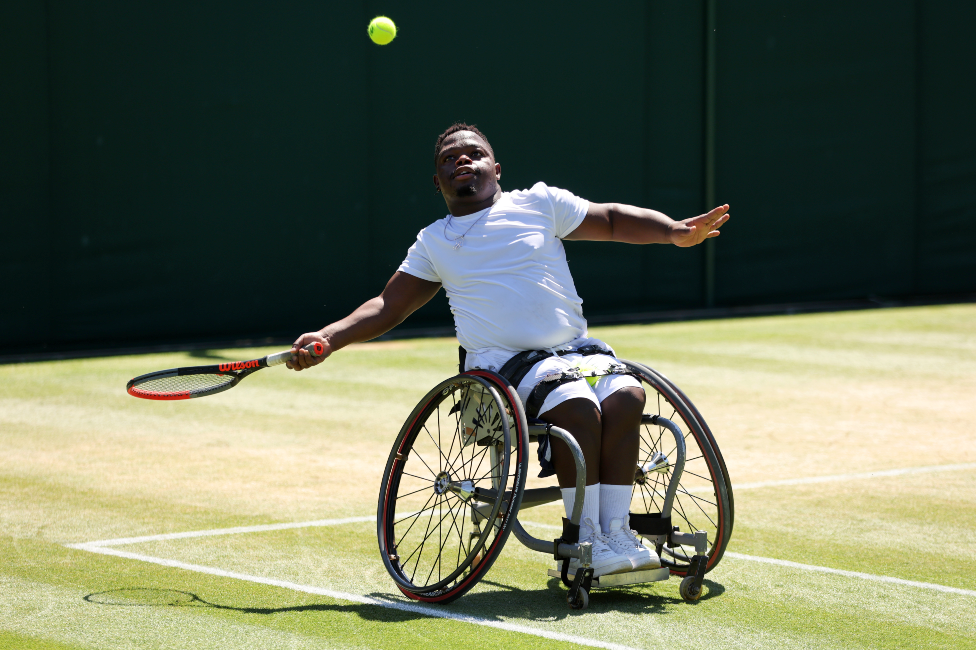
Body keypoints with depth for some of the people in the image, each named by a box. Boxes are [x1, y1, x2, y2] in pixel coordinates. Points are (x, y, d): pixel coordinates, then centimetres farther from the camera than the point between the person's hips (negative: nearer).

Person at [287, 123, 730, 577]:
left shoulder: (538, 203, 15)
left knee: (625, 395, -30)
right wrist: (329, 338, 4)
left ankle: (616, 534, -27)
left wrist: (674, 232, 3)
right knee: (577, 404, -33)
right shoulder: (432, 242, 17)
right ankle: (585, 543, -28)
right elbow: (387, 307, 19)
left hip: (576, 349, 2)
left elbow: (613, 220, 19)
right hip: (501, 360, -2)